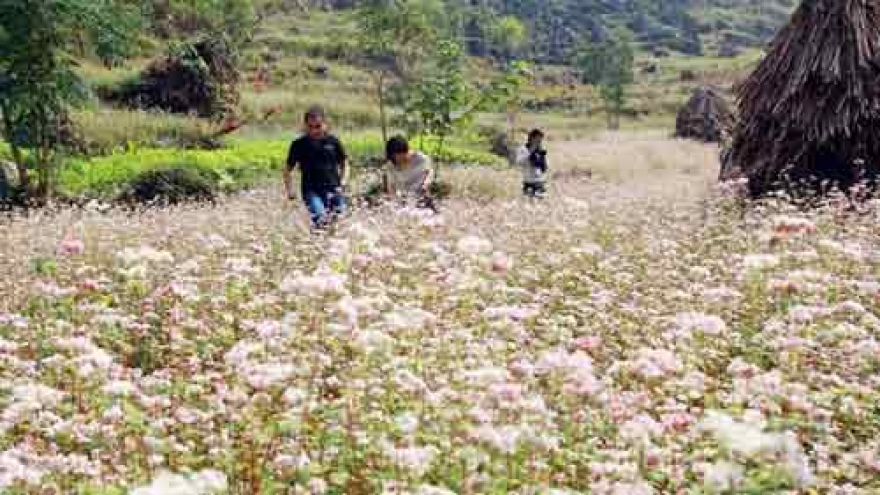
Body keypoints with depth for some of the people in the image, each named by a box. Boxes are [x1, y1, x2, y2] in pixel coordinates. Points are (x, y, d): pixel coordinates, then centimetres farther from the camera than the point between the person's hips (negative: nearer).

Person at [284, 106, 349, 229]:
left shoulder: (333, 141, 3)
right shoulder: (299, 144, 0)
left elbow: (344, 163, 16)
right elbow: (288, 169, 10)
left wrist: (342, 184, 3)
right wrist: (289, 190, -1)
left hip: (333, 189, 2)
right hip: (311, 191, -2)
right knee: (320, 220, -24)